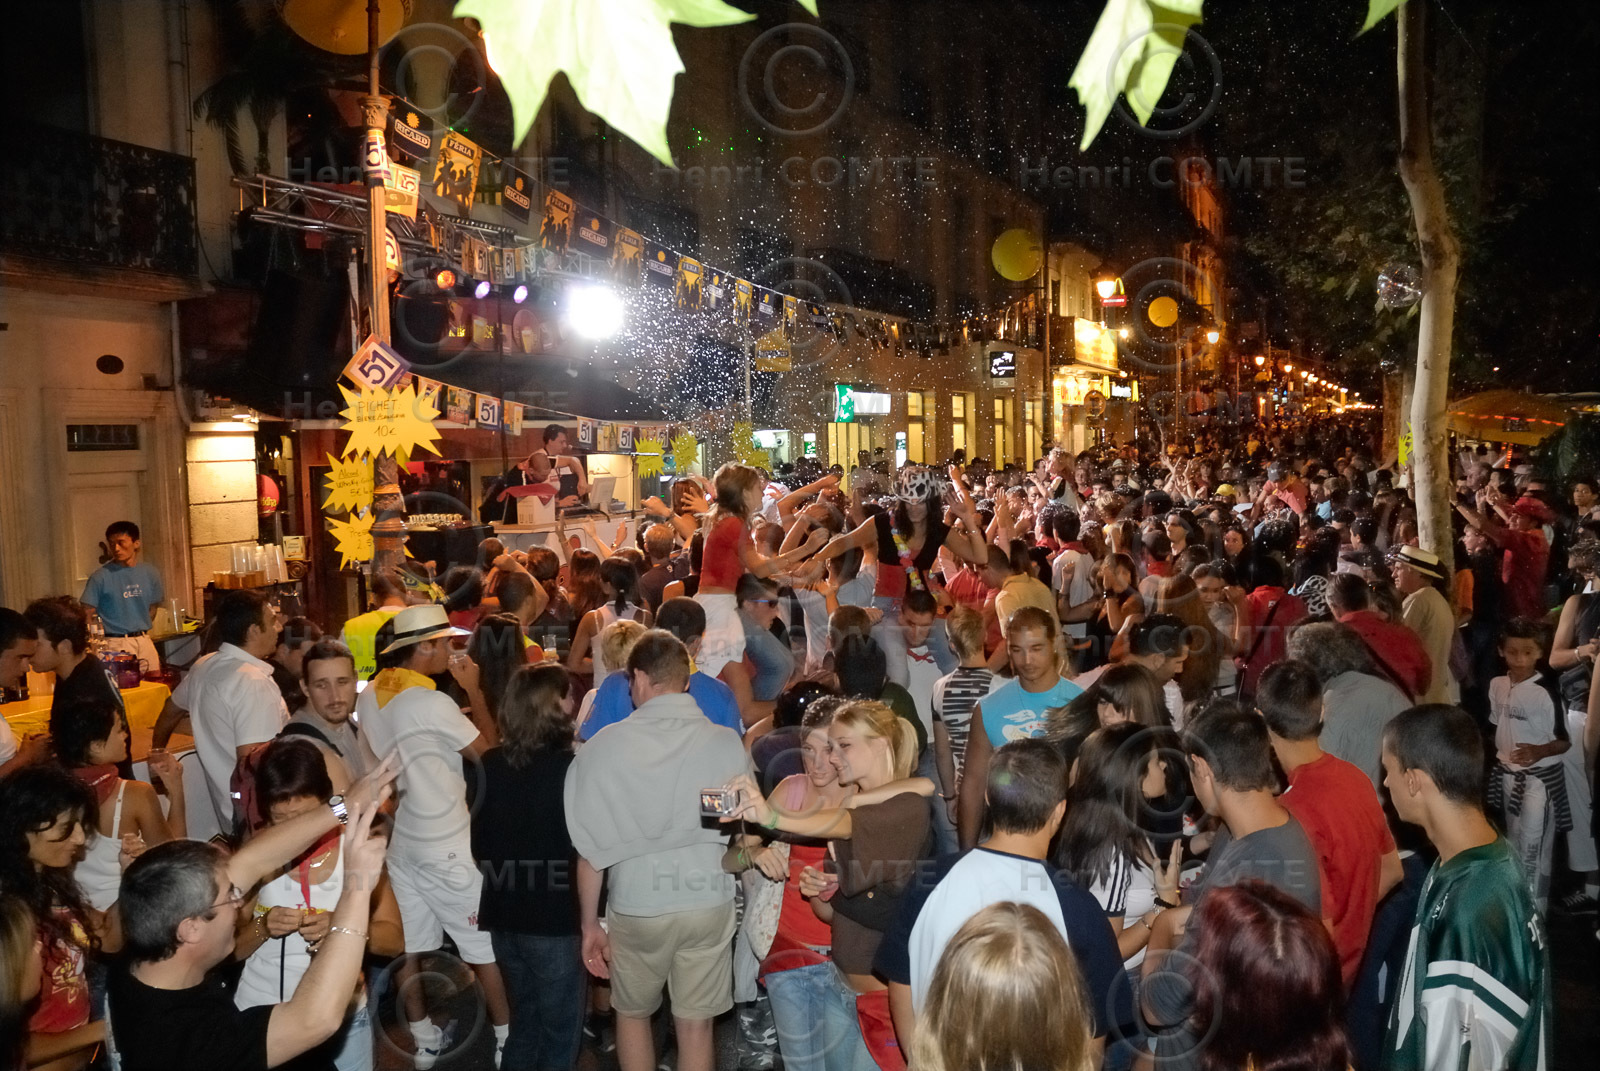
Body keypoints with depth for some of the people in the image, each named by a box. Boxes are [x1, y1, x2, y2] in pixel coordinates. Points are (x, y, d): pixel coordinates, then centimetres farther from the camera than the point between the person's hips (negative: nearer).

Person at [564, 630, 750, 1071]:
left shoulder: (604, 745, -10)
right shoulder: (725, 742, -9)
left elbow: (590, 846, -6)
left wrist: (589, 923, 3)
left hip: (635, 905, 0)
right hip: (707, 901, 0)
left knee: (632, 1013, 24)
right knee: (695, 1024, 14)